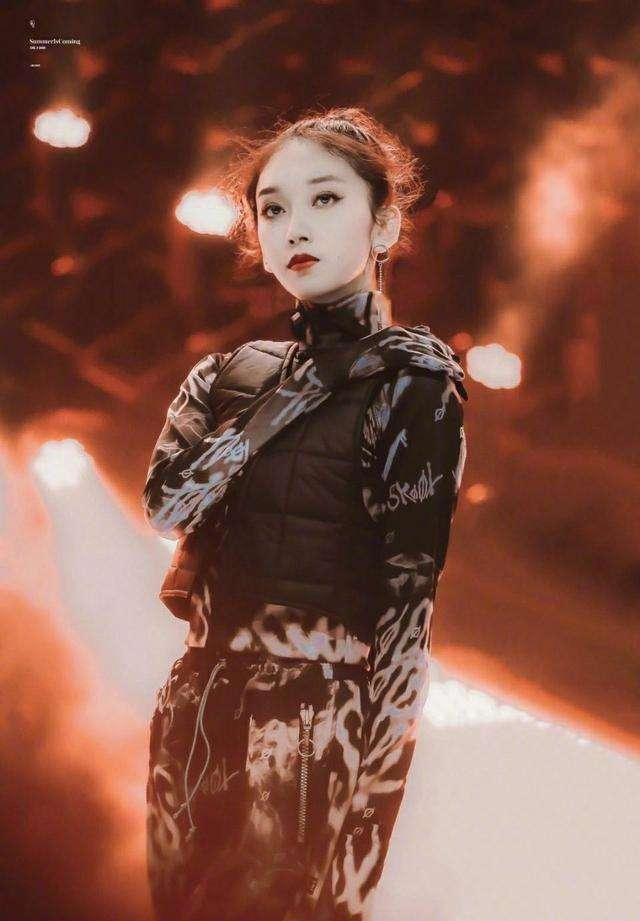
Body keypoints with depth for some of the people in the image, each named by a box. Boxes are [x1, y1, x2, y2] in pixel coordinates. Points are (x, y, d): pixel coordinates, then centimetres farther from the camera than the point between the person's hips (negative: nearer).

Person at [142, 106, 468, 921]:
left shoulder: (410, 378, -7)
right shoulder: (241, 372, 11)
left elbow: (409, 594, -11)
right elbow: (164, 502, -1)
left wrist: (376, 779, -16)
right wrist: (289, 394, -4)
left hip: (325, 713, -6)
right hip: (204, 701, 6)